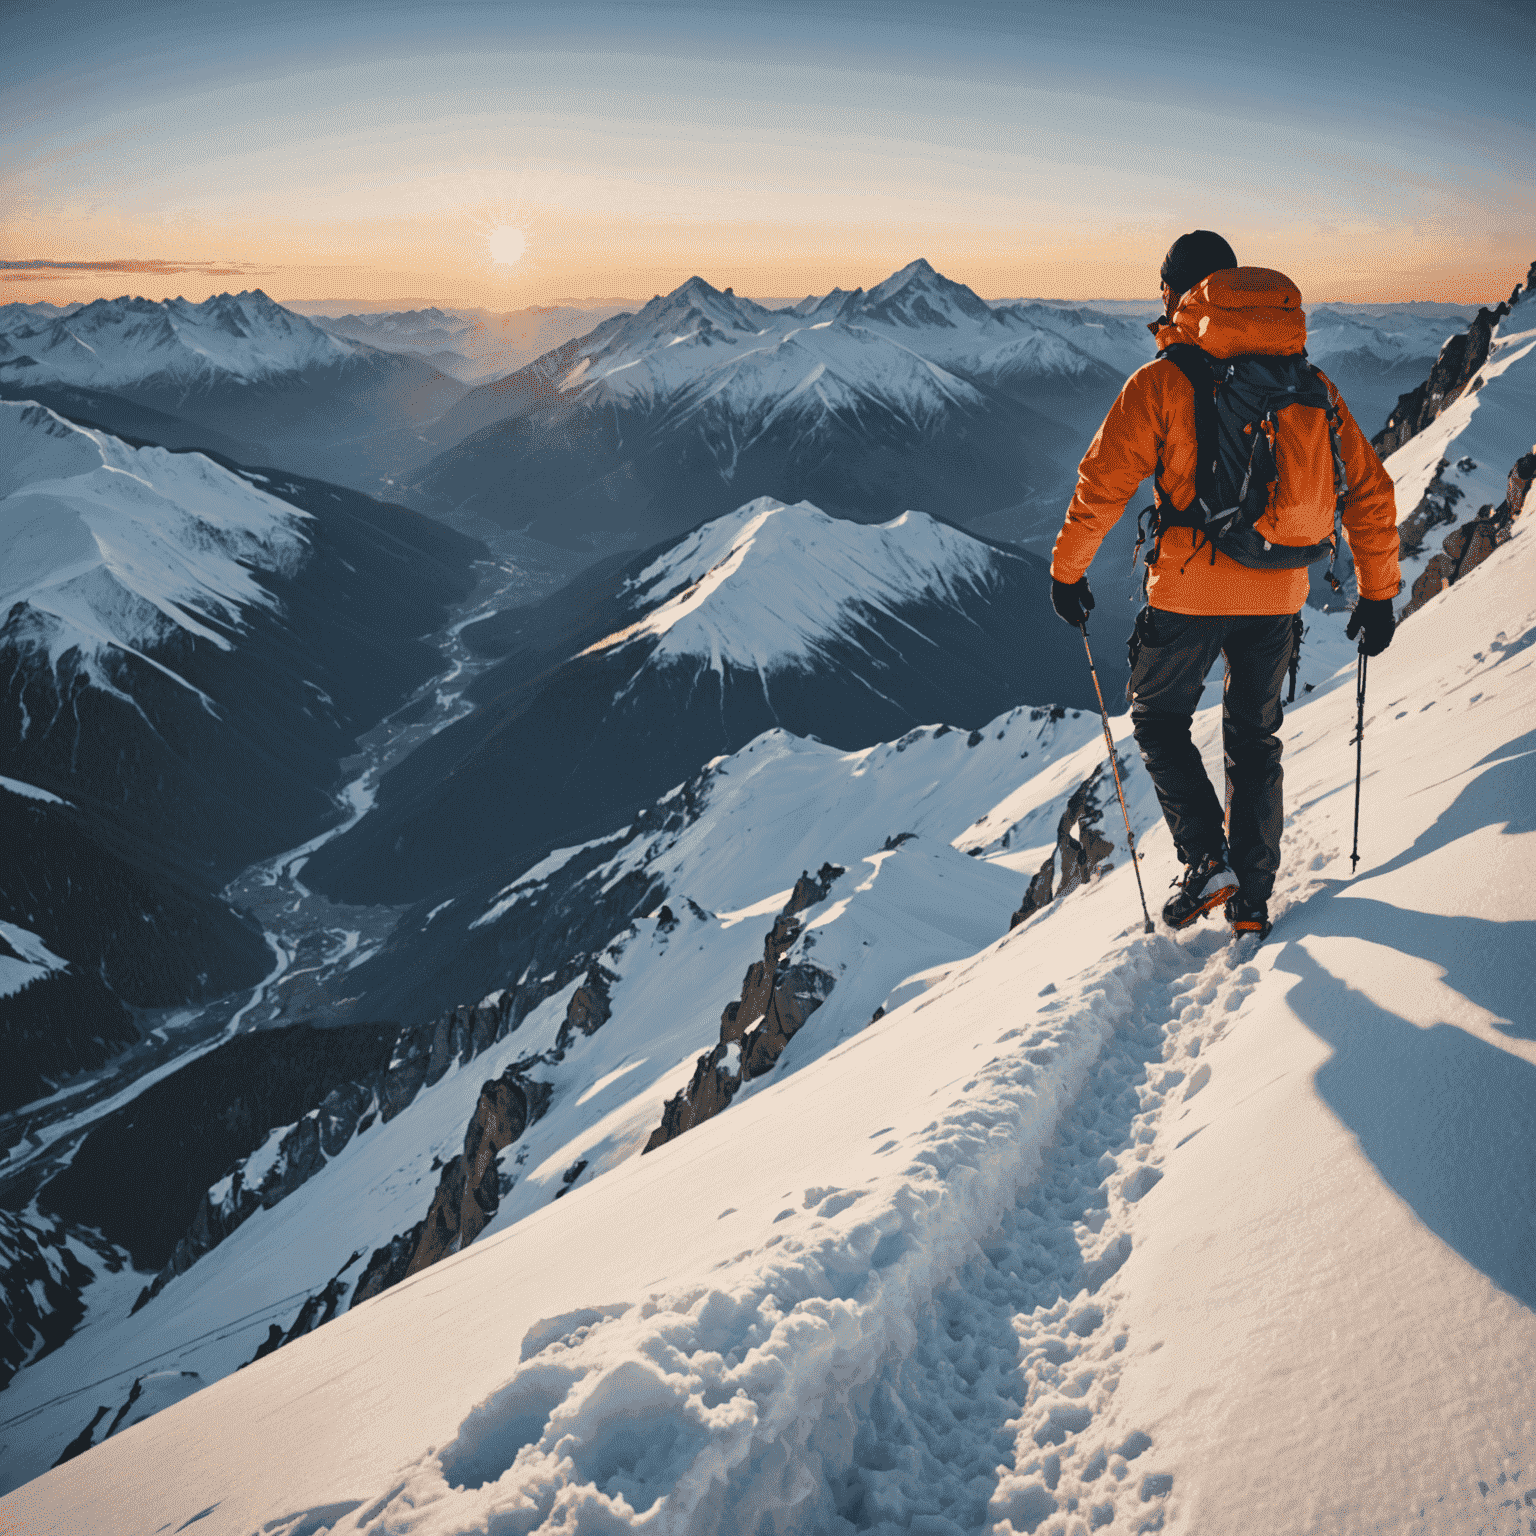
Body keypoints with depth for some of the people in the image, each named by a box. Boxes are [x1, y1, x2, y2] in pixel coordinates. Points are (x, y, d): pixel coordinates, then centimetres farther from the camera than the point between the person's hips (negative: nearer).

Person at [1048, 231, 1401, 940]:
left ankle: (1206, 859, 3)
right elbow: (1370, 489, 7)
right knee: (1254, 737, 19)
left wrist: (1066, 570, 5)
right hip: (1279, 594, 4)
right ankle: (1252, 897, 22)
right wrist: (1377, 592, 15)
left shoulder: (1162, 381, -7)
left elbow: (1102, 487, -9)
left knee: (1159, 719, 18)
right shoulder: (1309, 383, 6)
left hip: (1189, 593, -4)